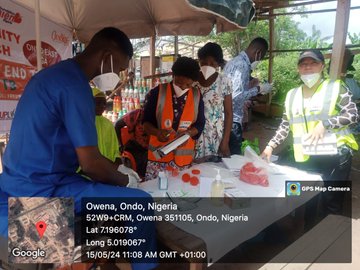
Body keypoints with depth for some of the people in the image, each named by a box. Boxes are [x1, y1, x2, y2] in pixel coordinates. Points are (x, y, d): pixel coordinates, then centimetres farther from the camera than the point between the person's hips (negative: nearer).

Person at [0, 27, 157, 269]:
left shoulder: (53, 74, 10)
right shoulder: (75, 86, -20)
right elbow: (91, 164, -21)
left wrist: (113, 168, 15)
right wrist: (123, 180, -2)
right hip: (42, 191, -10)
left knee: (106, 181, 28)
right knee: (141, 202, -12)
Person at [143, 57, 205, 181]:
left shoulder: (196, 95, 0)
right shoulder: (157, 92, -6)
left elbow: (200, 124, 5)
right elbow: (146, 121, -2)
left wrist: (188, 133, -15)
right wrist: (157, 132, -22)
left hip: (183, 156, 2)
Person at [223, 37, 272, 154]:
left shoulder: (235, 61, 14)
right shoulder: (243, 65, -17)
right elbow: (236, 96, -25)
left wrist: (249, 85, 18)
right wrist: (258, 89, -13)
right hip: (232, 119, -10)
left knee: (228, 154, 19)